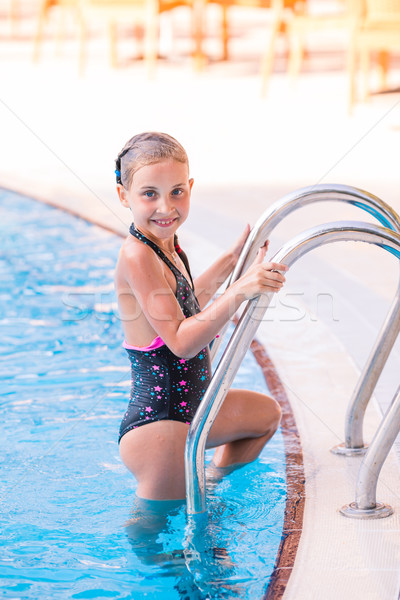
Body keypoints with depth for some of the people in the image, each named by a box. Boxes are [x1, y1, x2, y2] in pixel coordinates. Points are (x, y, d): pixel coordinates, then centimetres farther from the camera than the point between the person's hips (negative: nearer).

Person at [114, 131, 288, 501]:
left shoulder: (166, 248, 4)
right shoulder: (137, 256, -25)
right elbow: (182, 342, -30)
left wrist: (233, 258, 23)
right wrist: (240, 290, -37)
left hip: (185, 407, 10)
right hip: (157, 425, -10)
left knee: (266, 413, 30)